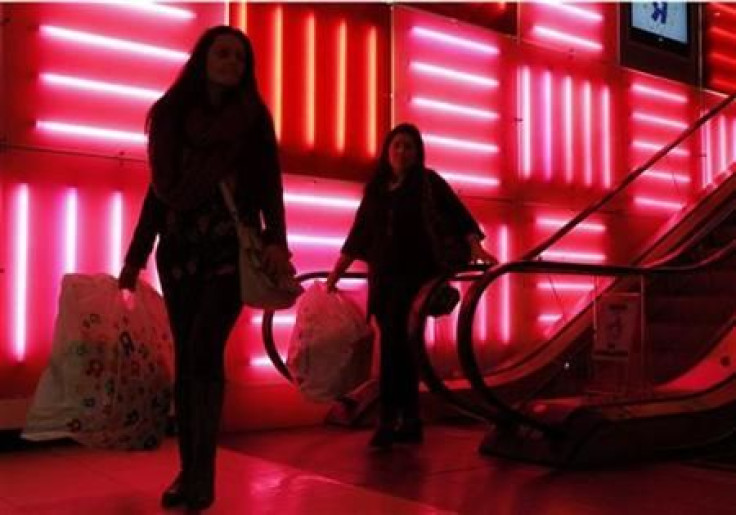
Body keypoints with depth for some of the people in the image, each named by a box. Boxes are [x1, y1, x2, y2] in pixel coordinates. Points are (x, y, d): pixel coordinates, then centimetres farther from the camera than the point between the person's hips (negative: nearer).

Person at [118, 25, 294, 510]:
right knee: (187, 356, 2)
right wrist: (135, 257, 10)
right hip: (180, 248, 3)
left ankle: (203, 473, -8)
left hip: (232, 249, -3)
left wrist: (276, 240, -16)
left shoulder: (252, 117, 4)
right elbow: (159, 189, 11)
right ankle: (189, 469, 10)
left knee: (205, 348, -15)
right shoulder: (171, 113, 10)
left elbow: (268, 186, 1)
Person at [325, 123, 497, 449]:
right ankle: (409, 421, 13)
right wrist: (335, 273, 17)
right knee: (399, 347, 5)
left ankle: (388, 420, -14)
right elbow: (359, 233, 17)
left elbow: (458, 215, -1)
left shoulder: (428, 181, 4)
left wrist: (475, 247, -17)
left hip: (416, 274, -4)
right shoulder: (375, 188, 14)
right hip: (382, 277, 4)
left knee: (395, 342, -16)